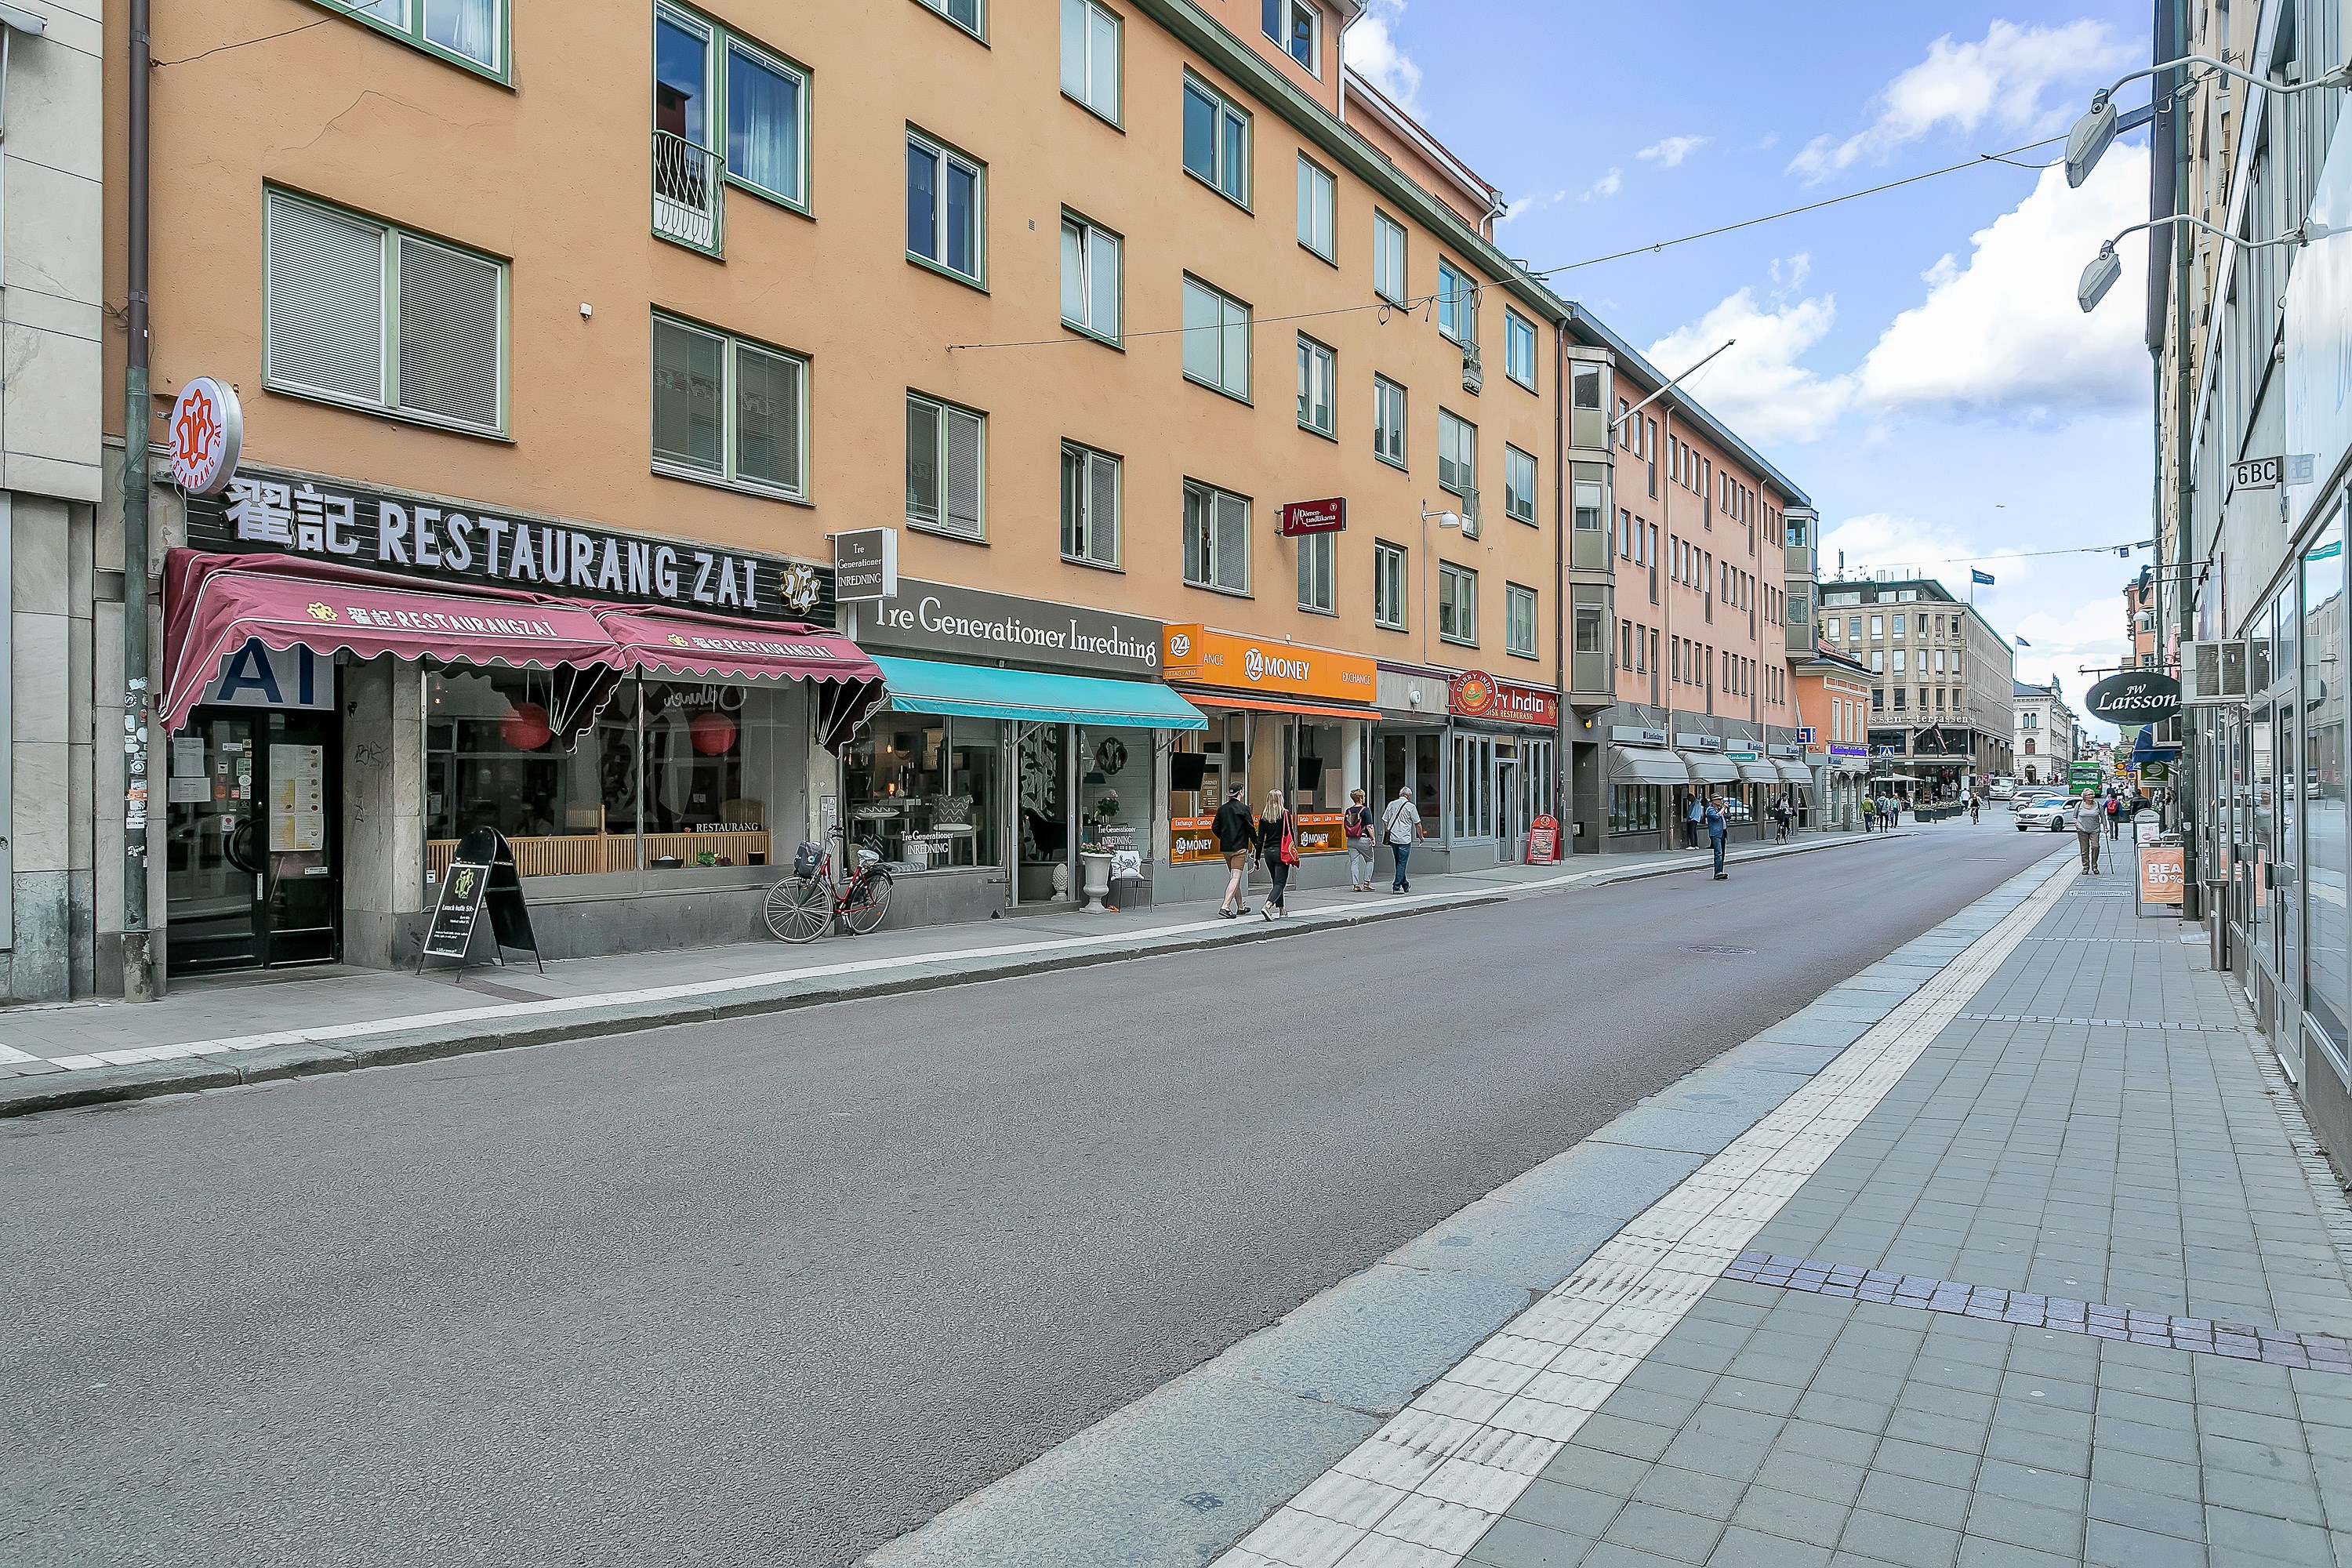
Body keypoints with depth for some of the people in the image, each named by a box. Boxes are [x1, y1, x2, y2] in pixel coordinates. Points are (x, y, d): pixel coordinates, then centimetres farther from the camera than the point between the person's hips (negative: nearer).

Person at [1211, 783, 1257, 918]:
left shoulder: (1222, 809, 7)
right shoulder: (1243, 809, -9)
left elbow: (1215, 827, 6)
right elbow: (1250, 828, -9)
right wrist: (1256, 844, 4)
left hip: (1225, 848, 6)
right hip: (1239, 848, -6)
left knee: (1234, 877, 17)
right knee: (1236, 878, -8)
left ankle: (1240, 907, 27)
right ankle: (1225, 906, -21)